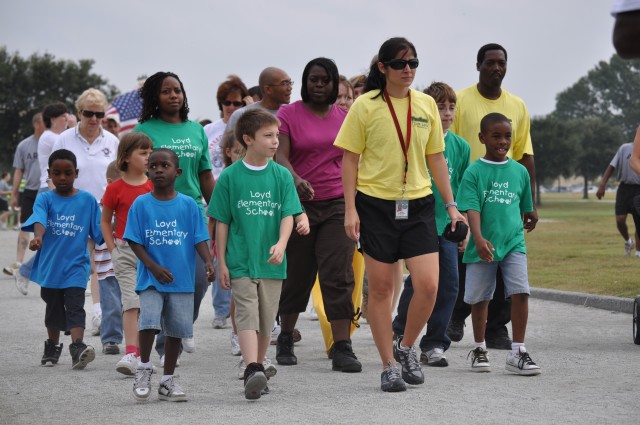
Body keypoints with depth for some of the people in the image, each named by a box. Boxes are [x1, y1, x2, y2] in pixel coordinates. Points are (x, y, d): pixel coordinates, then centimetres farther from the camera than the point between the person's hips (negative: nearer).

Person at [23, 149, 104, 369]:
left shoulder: (87, 200, -1)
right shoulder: (45, 199, -3)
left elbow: (99, 232, 3)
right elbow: (39, 220, -22)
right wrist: (38, 237, -42)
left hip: (76, 264, -2)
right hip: (50, 265, 2)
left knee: (75, 306, -14)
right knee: (53, 308, 16)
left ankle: (78, 347, -25)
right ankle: (52, 347, 31)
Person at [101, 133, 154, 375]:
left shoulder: (154, 187, 5)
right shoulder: (115, 188, -2)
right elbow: (105, 221, 7)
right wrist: (113, 249, -1)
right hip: (125, 251, -3)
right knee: (131, 301, -12)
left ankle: (140, 350, 20)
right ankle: (131, 353, -18)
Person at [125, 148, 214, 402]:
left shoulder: (189, 205, 2)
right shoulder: (141, 204, 0)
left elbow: (199, 239, 1)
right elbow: (134, 241, -1)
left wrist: (207, 262, -17)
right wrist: (153, 267, -14)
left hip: (182, 279, 2)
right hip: (150, 278, -2)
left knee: (177, 328, 6)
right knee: (149, 321, -19)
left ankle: (168, 380, 20)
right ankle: (144, 368, 4)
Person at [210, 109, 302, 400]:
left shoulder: (282, 175, 3)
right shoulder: (230, 176, -2)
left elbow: (288, 215, -2)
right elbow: (222, 222, 3)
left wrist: (281, 244, -21)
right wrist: (222, 263, 2)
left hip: (271, 262, 3)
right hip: (240, 262, -3)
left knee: (266, 321, 10)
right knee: (247, 315, -15)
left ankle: (257, 369, 23)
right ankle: (252, 370, -25)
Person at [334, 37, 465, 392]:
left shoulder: (426, 104, 7)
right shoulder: (366, 106, -3)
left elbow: (436, 158, 13)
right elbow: (350, 159, 0)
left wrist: (451, 206, 10)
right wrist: (350, 208, -8)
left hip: (418, 203, 3)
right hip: (375, 204, -3)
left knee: (428, 284, -8)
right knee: (381, 287, 2)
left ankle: (405, 347, 17)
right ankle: (388, 366, 14)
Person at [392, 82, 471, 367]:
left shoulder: (461, 146, 9)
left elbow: (462, 191, 15)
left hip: (447, 224, 5)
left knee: (449, 284, 0)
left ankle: (434, 344, 10)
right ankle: (400, 333, 16)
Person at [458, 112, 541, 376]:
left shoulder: (519, 171, 6)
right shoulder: (474, 172, -5)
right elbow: (472, 209, -15)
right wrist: (478, 238, -26)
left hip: (514, 243, 2)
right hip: (483, 246, -2)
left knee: (520, 292, -11)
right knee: (479, 297, 9)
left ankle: (518, 353, -5)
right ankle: (479, 349, 26)